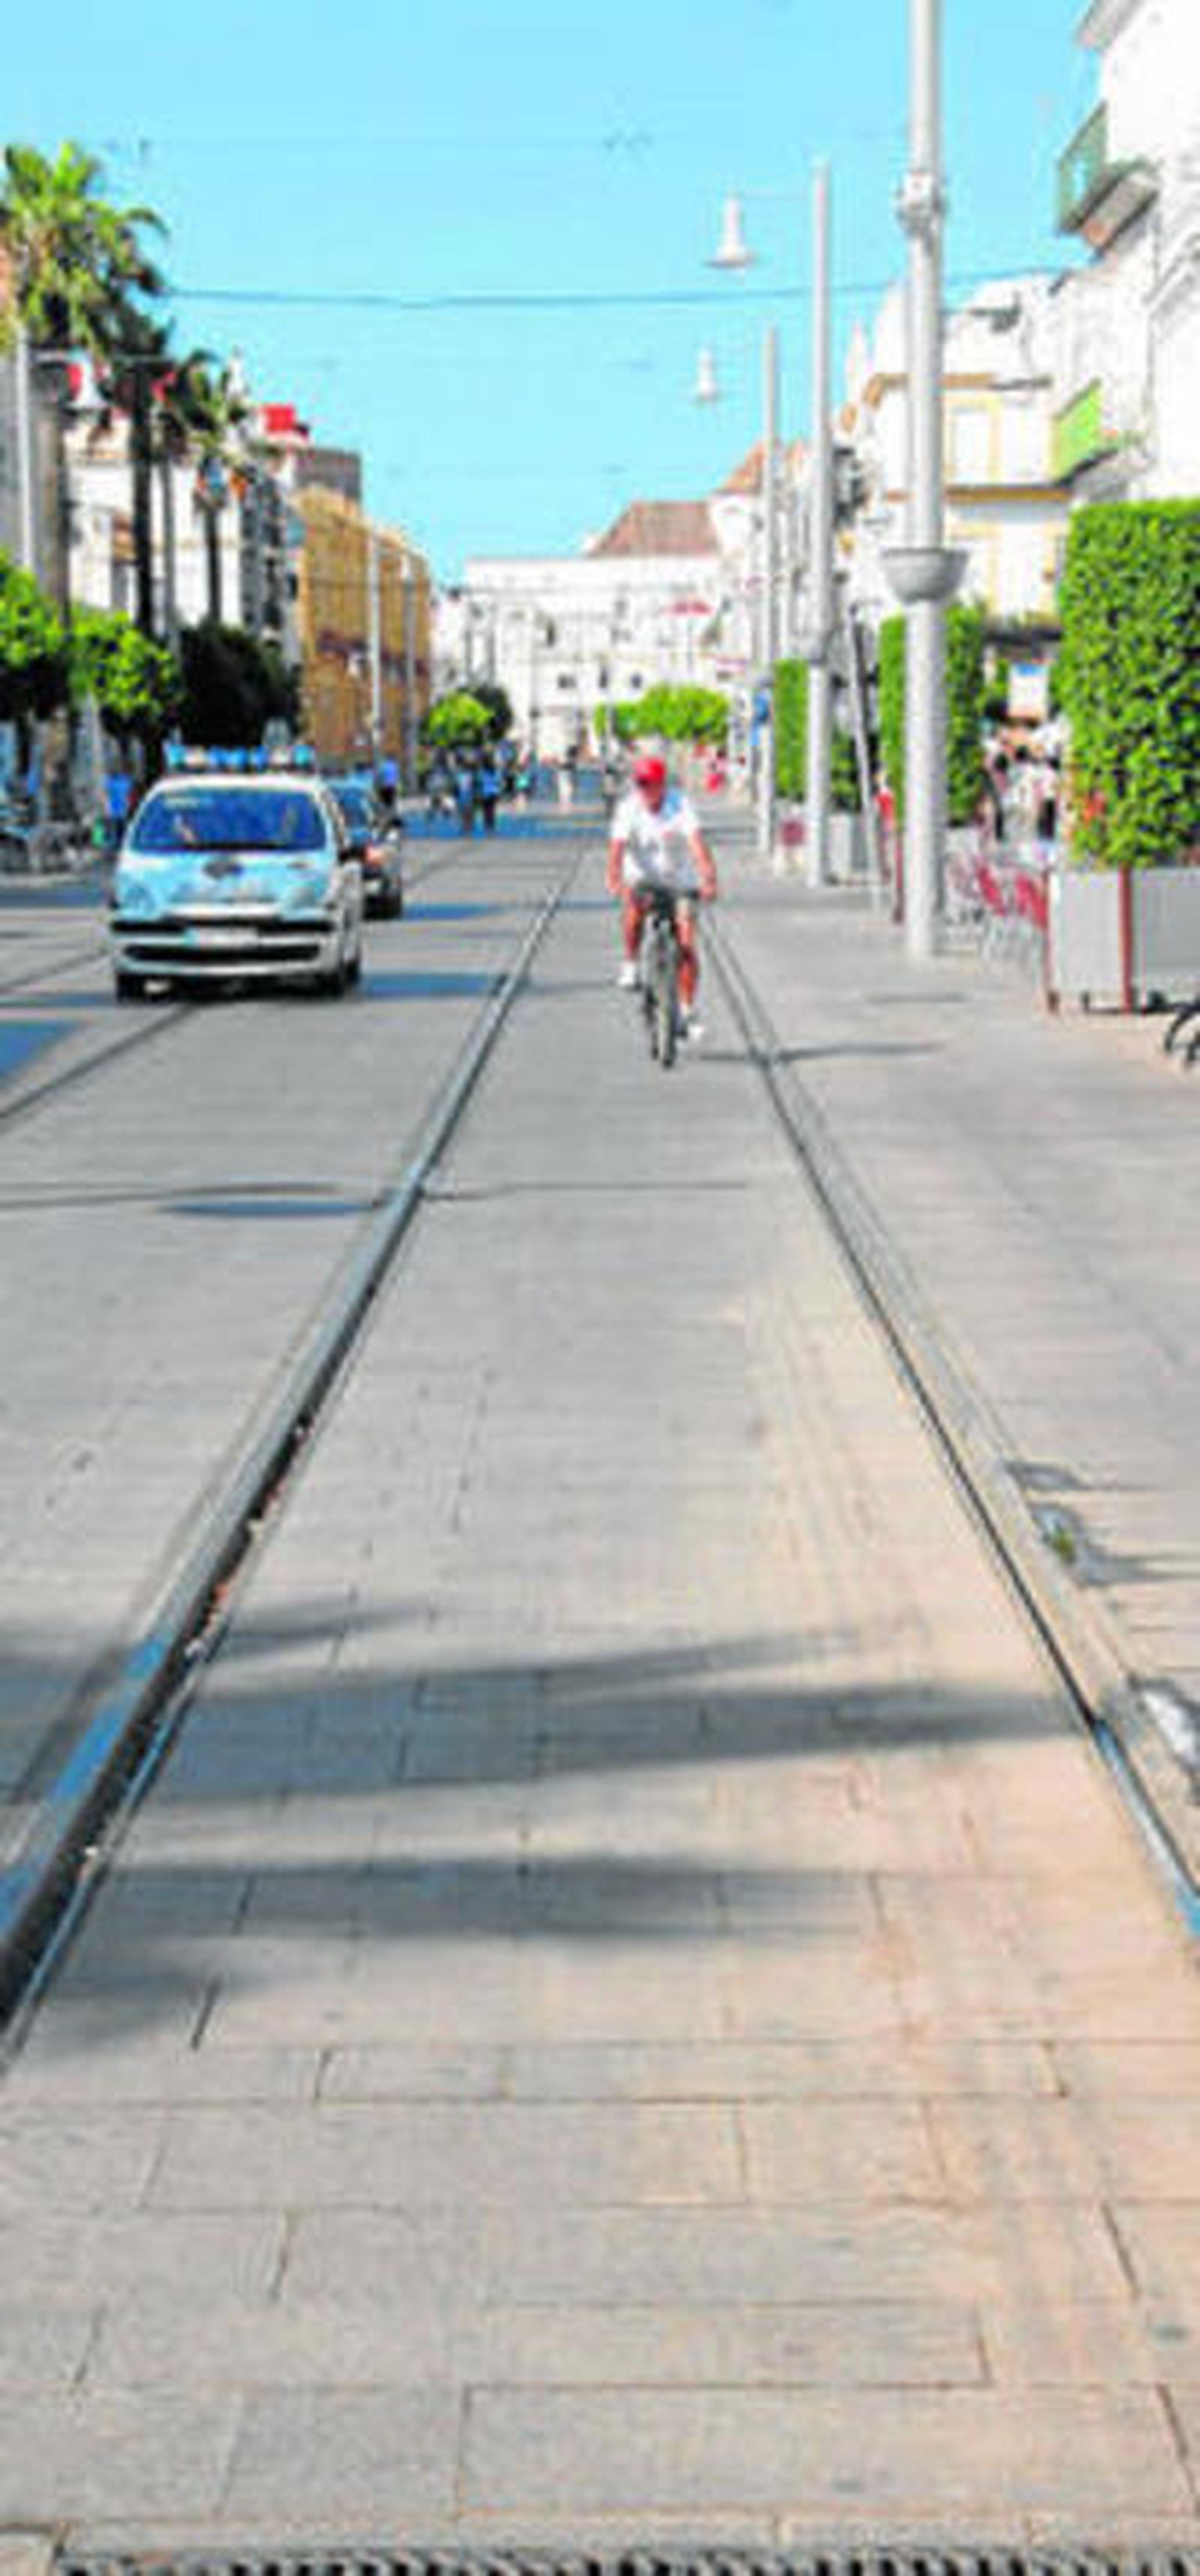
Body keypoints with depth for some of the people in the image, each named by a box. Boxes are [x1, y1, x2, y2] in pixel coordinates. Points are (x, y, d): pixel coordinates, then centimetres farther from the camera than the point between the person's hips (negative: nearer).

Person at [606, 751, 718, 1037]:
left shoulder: (681, 805, -20)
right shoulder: (628, 808, -17)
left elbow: (697, 842, -33)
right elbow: (617, 846, -29)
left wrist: (708, 879, -47)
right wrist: (615, 879, -47)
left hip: (679, 880, 0)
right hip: (642, 877, 0)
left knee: (686, 944, -9)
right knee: (634, 907, -34)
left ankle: (688, 1010, 1)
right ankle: (630, 965, -11)